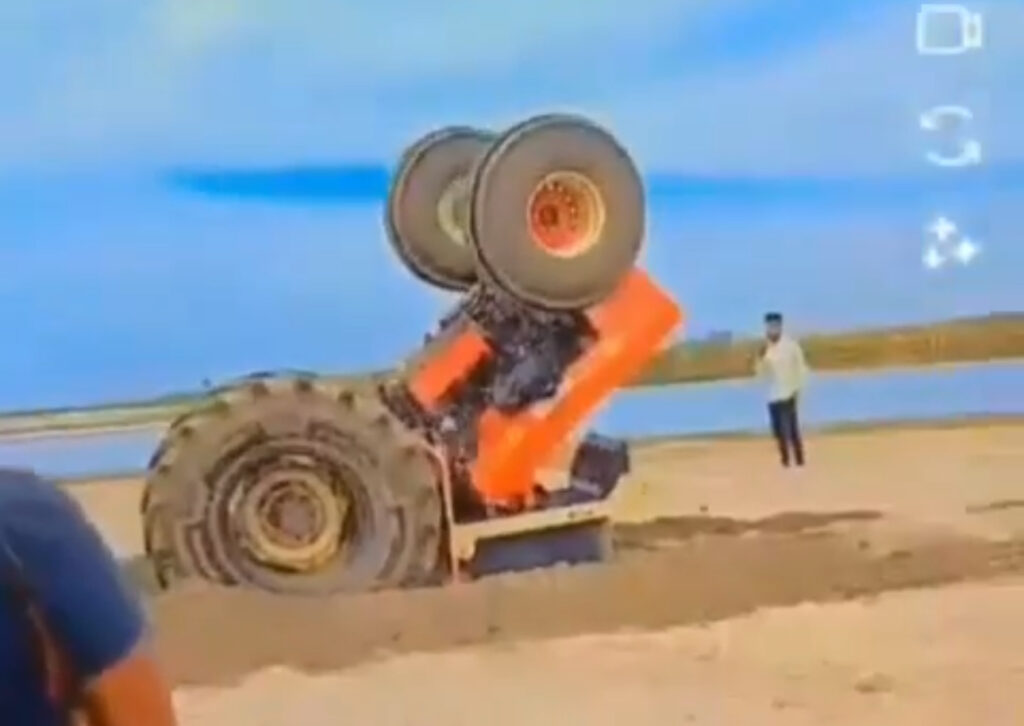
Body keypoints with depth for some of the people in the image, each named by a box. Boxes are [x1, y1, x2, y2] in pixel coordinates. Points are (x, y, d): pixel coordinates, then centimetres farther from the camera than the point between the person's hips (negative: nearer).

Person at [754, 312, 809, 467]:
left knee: (791, 430, -7)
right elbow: (760, 372, 2)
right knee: (778, 431, 5)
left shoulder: (791, 345, -7)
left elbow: (801, 367, -2)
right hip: (772, 396, 4)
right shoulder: (765, 348, 5)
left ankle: (799, 461, -1)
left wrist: (797, 389, -5)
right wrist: (761, 357, -14)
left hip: (788, 394, -4)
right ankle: (785, 461, 13)